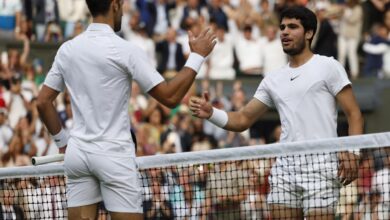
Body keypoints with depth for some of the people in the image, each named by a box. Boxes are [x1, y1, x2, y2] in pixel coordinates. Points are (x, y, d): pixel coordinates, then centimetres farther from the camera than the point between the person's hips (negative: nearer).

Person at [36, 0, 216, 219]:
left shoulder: (67, 49, 5)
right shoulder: (125, 50, -12)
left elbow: (43, 102, 10)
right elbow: (170, 97, -11)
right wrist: (197, 55, -3)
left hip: (77, 152, 5)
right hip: (113, 155, -5)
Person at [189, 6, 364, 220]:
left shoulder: (328, 67, 3)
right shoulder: (273, 80, 18)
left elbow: (354, 114, -1)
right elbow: (242, 120, 19)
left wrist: (351, 152, -16)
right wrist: (211, 113, 0)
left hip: (319, 164, -5)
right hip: (284, 166, 5)